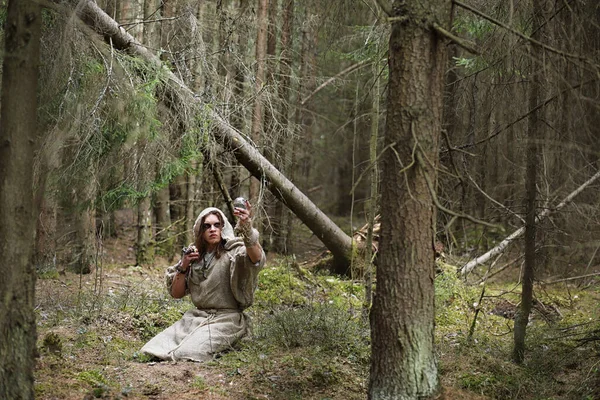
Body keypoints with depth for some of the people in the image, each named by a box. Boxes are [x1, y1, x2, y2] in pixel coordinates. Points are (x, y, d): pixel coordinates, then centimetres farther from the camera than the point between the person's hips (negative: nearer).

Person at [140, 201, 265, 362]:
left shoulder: (233, 252, -7)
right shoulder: (194, 255, 10)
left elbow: (257, 259, -32)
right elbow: (176, 293, 11)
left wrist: (247, 228, -48)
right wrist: (183, 266, -5)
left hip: (226, 319, -5)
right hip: (197, 316, 5)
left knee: (188, 354, -26)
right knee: (157, 347, -13)